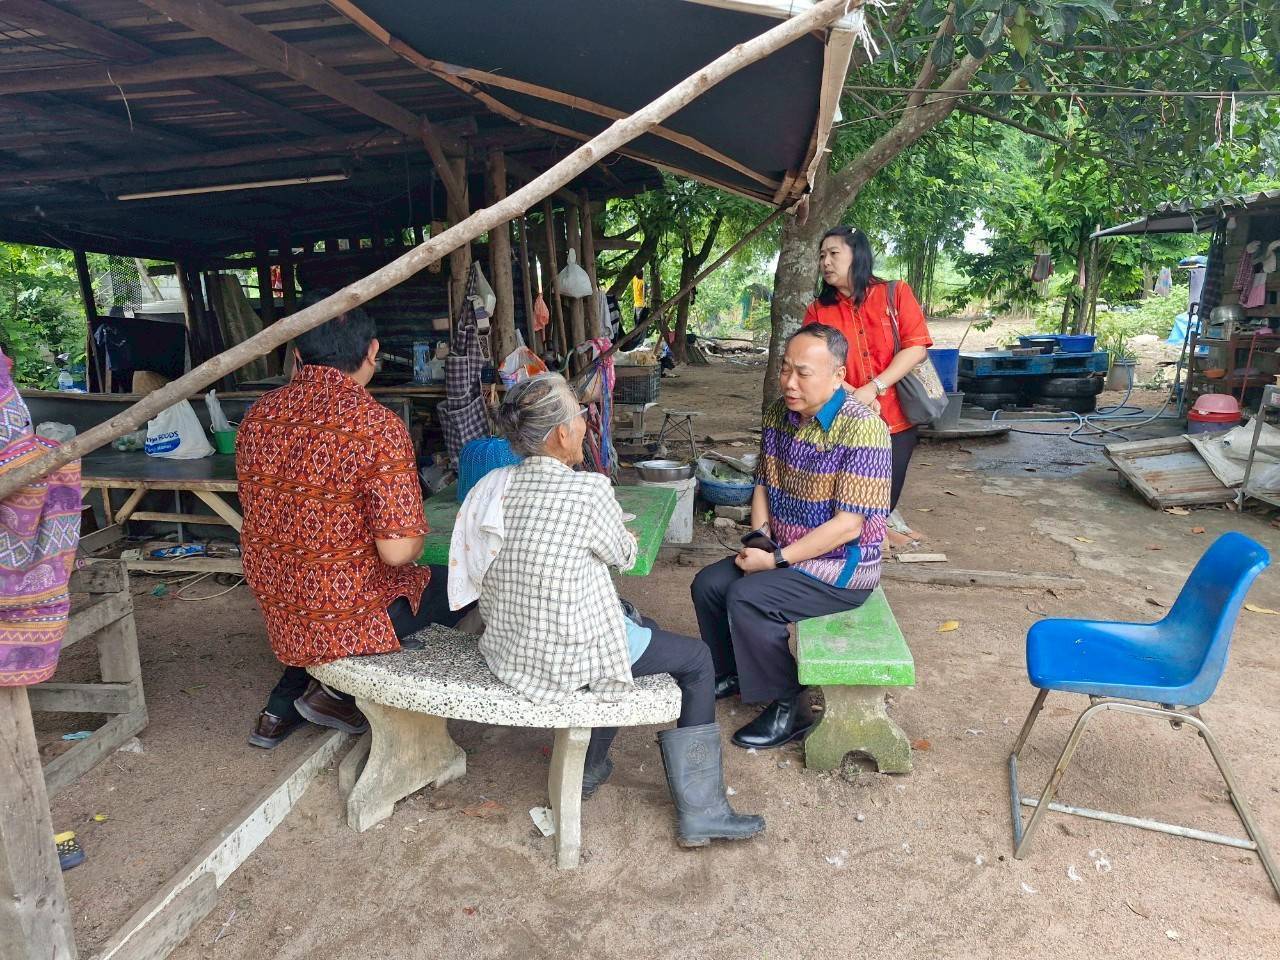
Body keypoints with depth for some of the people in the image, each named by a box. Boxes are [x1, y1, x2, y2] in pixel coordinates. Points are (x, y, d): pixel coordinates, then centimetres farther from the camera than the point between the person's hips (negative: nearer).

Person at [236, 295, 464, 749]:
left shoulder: (259, 415, -2)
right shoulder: (379, 427, -23)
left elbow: (264, 516, 10)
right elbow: (396, 551, -25)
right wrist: (417, 539, -2)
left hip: (274, 610, 7)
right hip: (346, 616, -7)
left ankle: (281, 709, 30)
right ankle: (338, 689, 12)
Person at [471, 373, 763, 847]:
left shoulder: (496, 484, -3)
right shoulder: (588, 490, -23)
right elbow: (624, 555, -5)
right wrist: (626, 540, 18)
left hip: (508, 645, 8)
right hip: (564, 659, -8)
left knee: (641, 624, 31)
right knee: (696, 658, 12)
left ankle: (589, 768, 40)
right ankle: (701, 813, 19)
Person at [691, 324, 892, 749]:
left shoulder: (861, 427, -23)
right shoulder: (779, 413, 1)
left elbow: (849, 525, -25)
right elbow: (764, 483, 14)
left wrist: (777, 559, -22)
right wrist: (761, 535, -4)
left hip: (842, 566, -8)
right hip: (783, 552, 8)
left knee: (746, 598, -24)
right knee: (708, 584, -3)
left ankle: (789, 708, -3)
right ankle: (732, 673, 22)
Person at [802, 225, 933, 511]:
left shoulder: (895, 293, 2)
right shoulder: (817, 310, 3)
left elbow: (916, 347, -7)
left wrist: (873, 388, -19)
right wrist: (854, 398, -21)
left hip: (896, 422, 0)